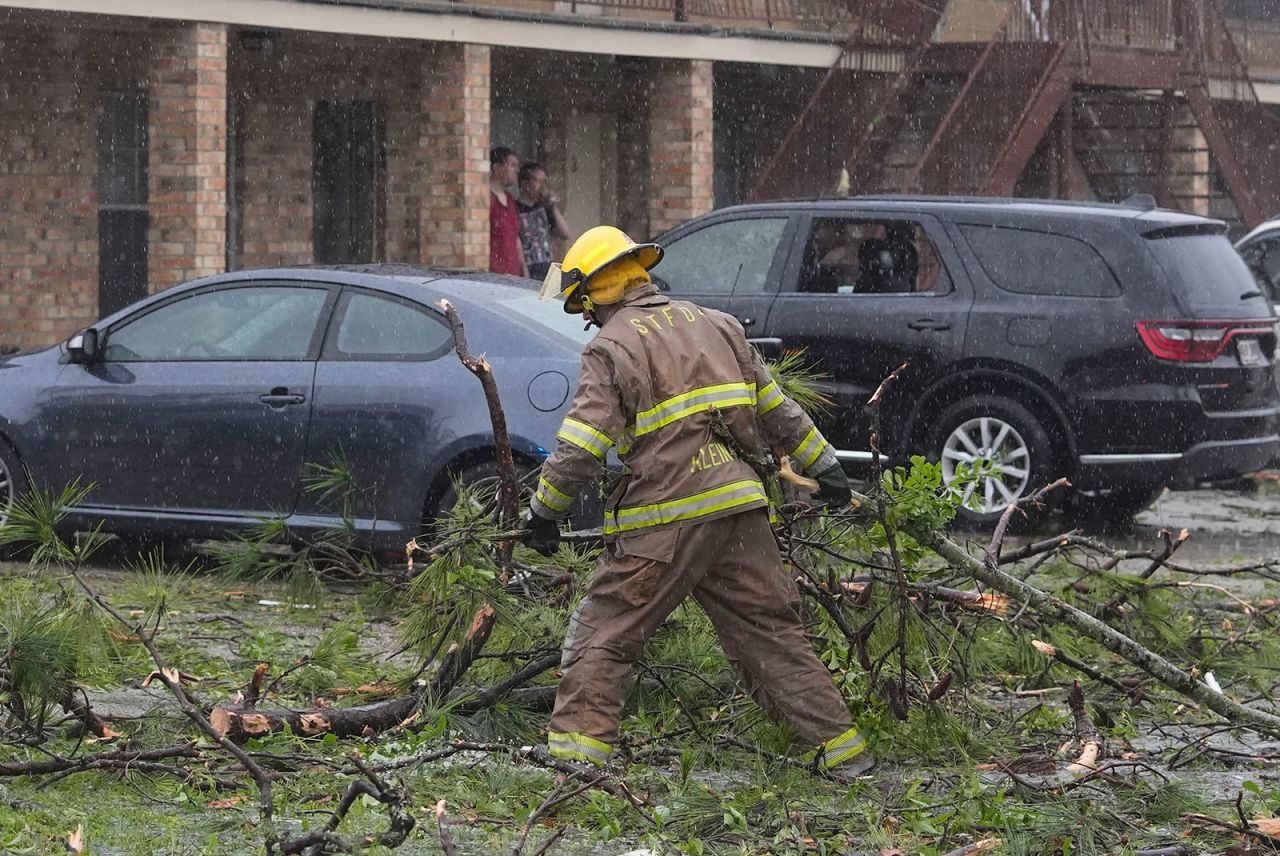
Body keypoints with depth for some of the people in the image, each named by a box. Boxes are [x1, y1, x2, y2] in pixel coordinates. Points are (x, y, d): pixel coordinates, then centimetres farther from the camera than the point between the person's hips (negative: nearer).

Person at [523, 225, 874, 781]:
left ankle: (577, 744, -1)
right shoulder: (713, 324, 16)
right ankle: (841, 750, 9)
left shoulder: (612, 348, -4)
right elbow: (776, 409, 21)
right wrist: (824, 466, 29)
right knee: (772, 632, 11)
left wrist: (545, 511, -1)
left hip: (666, 521, -6)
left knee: (602, 632, 6)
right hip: (739, 506, 6)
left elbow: (579, 447, -12)